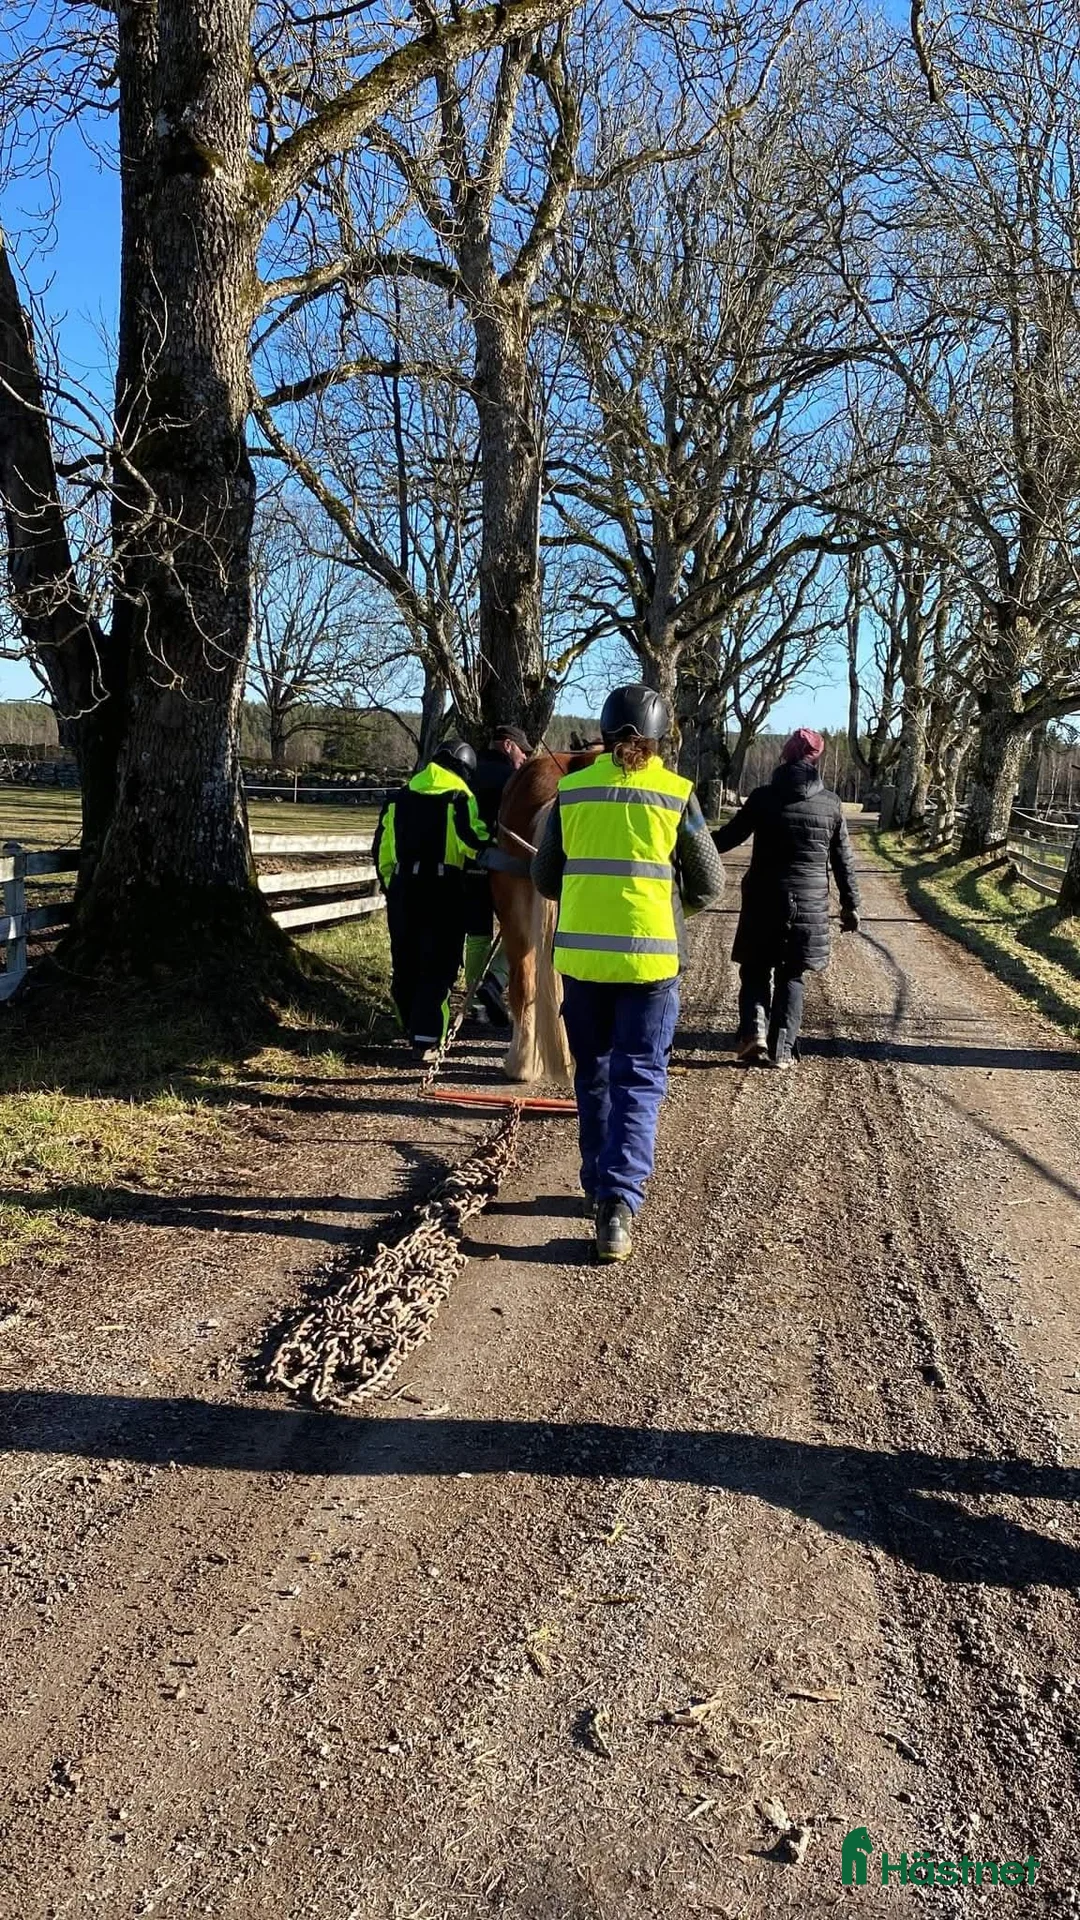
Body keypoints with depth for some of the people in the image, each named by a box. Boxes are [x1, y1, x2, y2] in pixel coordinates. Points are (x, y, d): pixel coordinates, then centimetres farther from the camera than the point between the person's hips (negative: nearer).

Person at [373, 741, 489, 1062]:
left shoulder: (400, 797, 13)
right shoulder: (460, 798, -3)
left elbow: (383, 849, 15)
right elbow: (475, 843, -17)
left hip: (403, 888, 5)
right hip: (443, 890, -5)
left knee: (405, 963, 16)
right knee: (439, 966, 0)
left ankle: (413, 1028, 29)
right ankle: (427, 1039, -5)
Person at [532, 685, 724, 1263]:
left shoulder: (571, 791, 2)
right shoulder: (676, 794, -3)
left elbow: (545, 878, 10)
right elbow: (709, 884, 4)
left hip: (581, 955, 2)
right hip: (649, 957, -2)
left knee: (593, 1075, 17)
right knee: (638, 1080, 3)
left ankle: (600, 1183, 28)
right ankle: (618, 1201, -8)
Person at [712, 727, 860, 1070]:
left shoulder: (763, 797, -5)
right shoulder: (831, 803, 2)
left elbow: (729, 836, 0)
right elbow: (843, 860, 6)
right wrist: (850, 904, 14)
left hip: (764, 900, -1)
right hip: (810, 903, 2)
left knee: (755, 968, 13)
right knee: (791, 976, 10)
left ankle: (754, 1030, -7)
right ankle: (781, 1049, 6)